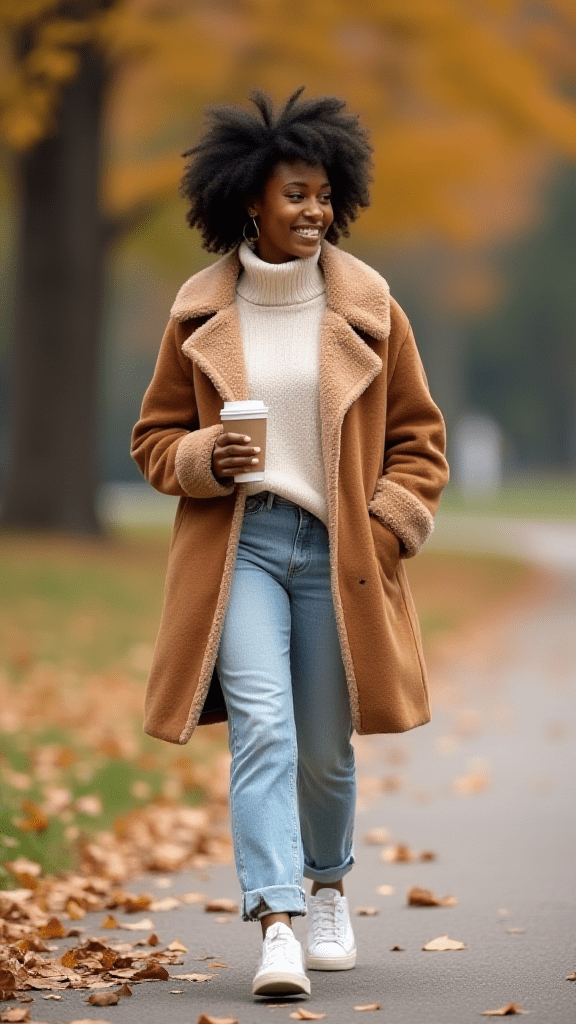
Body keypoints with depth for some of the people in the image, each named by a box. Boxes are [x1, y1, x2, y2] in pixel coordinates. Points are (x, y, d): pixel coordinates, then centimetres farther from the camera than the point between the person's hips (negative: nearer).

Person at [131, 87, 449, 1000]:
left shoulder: (368, 308, 2)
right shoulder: (200, 315, 2)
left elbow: (417, 435, 9)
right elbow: (156, 437, 10)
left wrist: (388, 528, -3)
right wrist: (205, 459, -12)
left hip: (339, 552, 1)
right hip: (236, 545, -1)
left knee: (326, 744, 9)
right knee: (261, 728, -16)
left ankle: (328, 888, 35)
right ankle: (276, 924, -19)